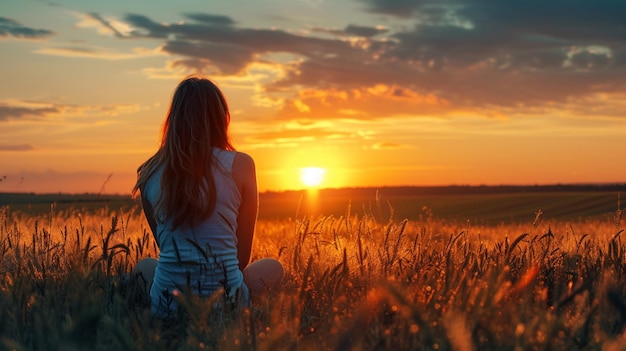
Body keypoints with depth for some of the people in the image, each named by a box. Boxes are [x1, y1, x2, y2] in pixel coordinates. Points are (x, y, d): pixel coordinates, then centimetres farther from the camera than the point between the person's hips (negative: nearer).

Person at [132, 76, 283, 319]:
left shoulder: (149, 172, 3)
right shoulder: (240, 165, -5)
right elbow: (243, 252, 4)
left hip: (167, 301, 3)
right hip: (224, 299, -2)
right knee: (273, 267, 31)